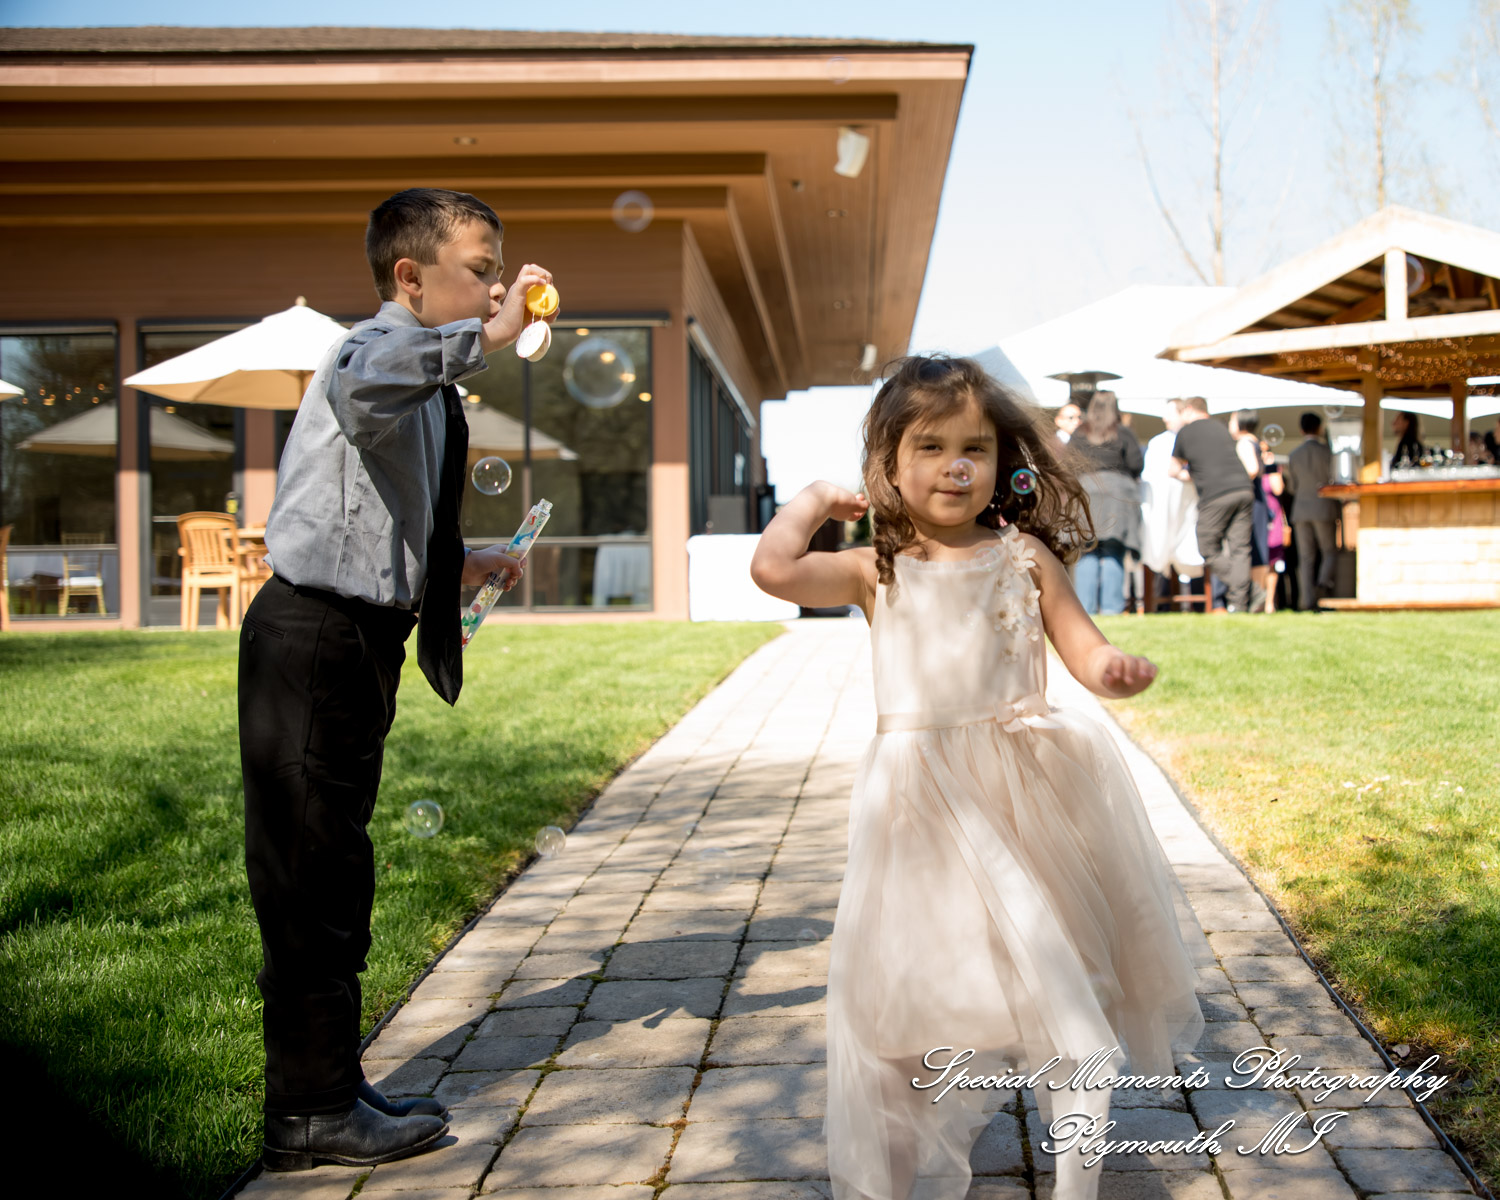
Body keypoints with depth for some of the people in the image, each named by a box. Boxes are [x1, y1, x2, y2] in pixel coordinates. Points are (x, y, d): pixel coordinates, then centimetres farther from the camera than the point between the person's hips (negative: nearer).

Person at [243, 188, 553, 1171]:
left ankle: (329, 1088, 28)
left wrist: (457, 563, 14)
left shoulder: (429, 380, 18)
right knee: (311, 873, -3)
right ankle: (313, 1111, 6)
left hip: (355, 643, 10)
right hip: (314, 639, -10)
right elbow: (359, 386, -41)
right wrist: (482, 340, -43)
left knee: (334, 871, 16)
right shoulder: (384, 347, -13)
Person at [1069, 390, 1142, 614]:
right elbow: (1136, 466, 0)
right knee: (1113, 554, -1)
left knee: (1087, 554, 2)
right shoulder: (1123, 434, 3)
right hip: (1118, 492, -2)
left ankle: (1085, 607, -2)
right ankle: (1111, 606, -4)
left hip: (1084, 492, 2)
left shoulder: (1078, 435, 8)